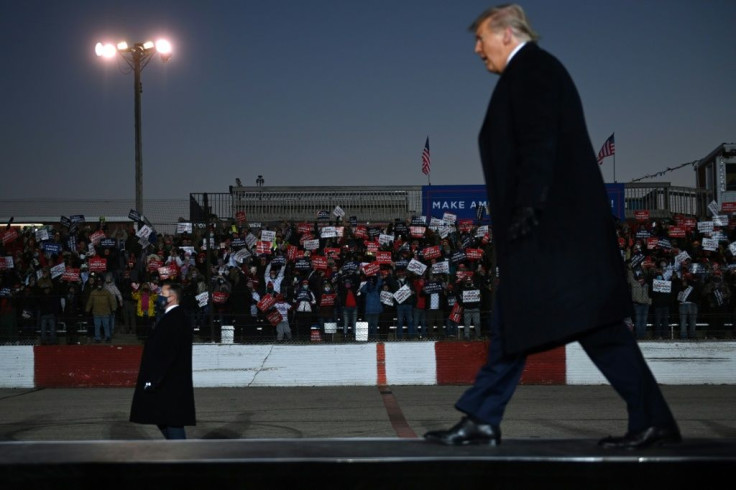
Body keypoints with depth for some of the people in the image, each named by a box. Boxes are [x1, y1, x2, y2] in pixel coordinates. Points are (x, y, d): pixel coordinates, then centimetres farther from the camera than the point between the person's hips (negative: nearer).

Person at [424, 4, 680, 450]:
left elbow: (540, 143, -19)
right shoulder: (532, 72, 22)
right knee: (511, 325, 9)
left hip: (553, 228, -11)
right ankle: (481, 422, 13)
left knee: (595, 325, -9)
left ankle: (653, 421, -4)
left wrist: (526, 209, -23)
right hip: (545, 231, 11)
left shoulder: (531, 68, -7)